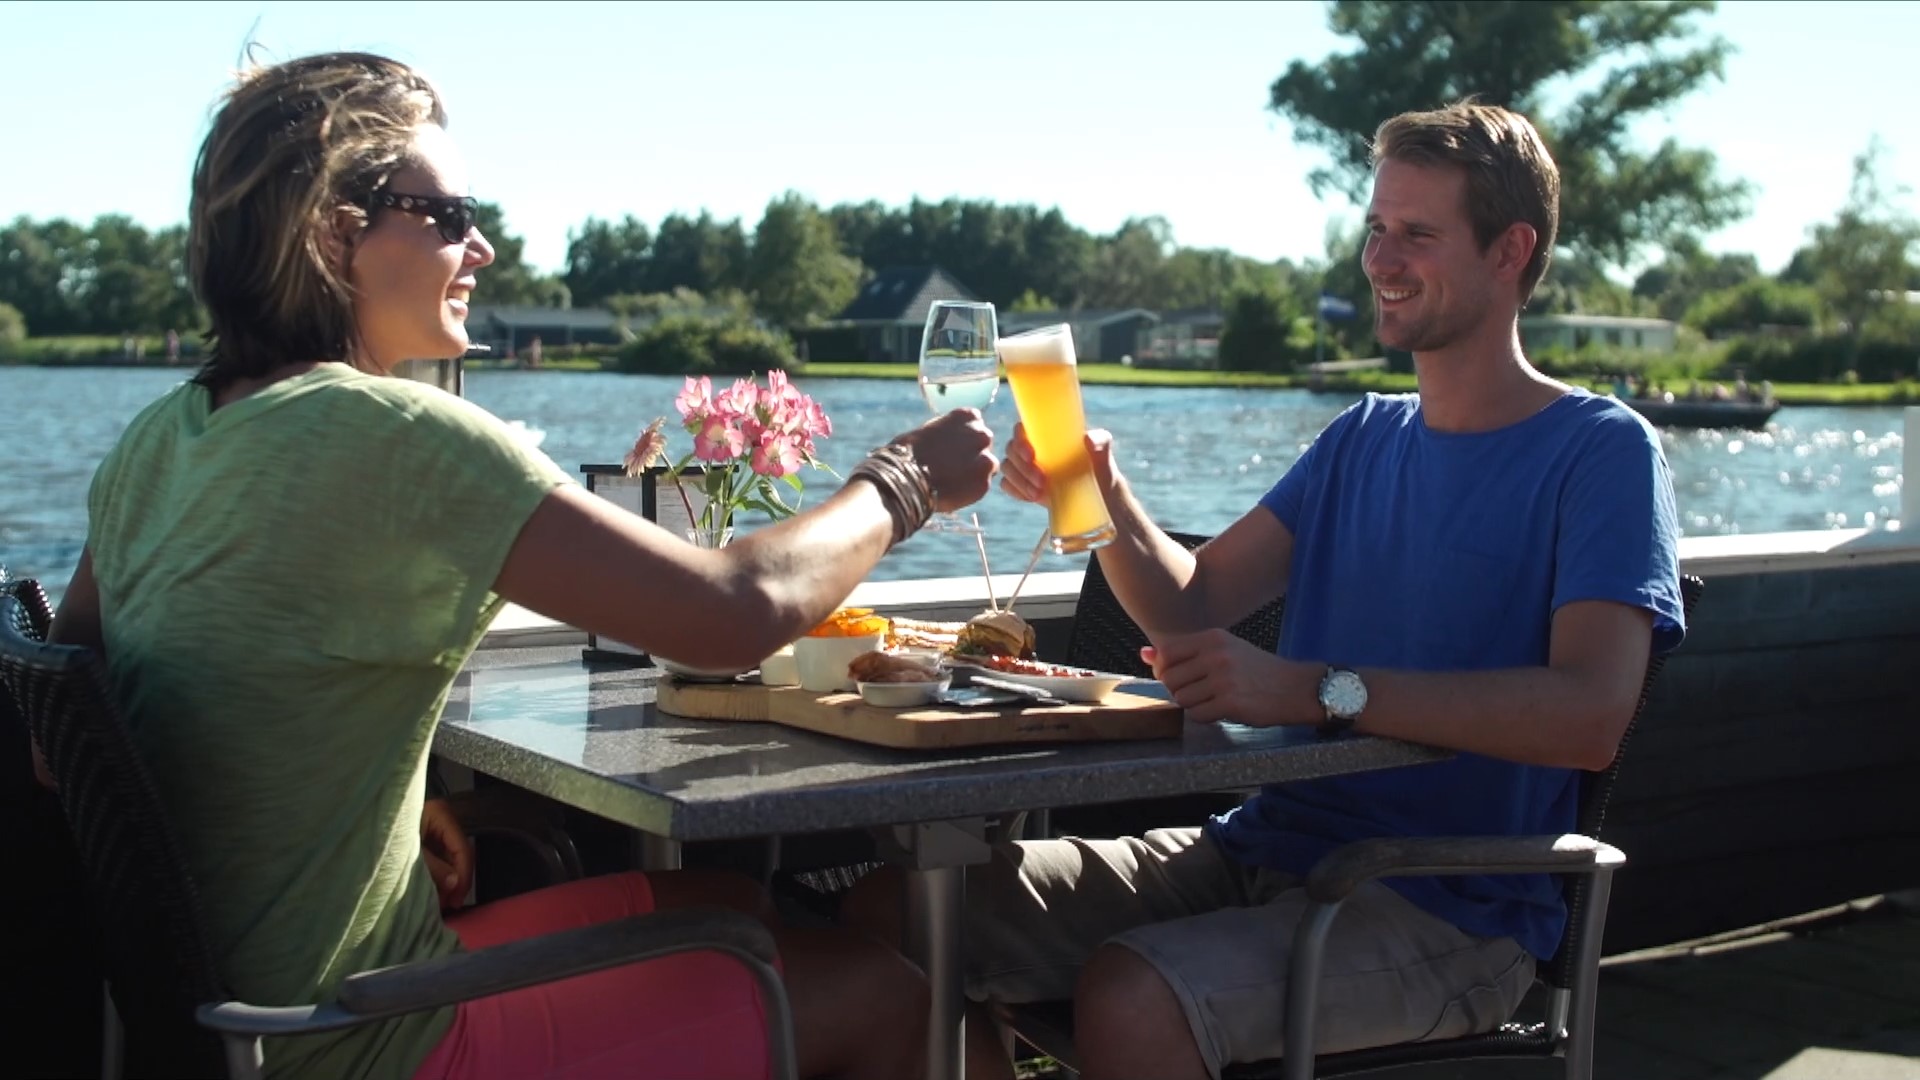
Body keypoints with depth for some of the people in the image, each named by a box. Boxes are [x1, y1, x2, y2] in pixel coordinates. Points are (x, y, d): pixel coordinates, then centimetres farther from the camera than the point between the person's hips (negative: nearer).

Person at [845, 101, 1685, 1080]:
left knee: (1127, 999, -34)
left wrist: (1316, 690, -29)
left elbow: (1590, 714, -21)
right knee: (892, 915, -8)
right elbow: (1193, 606, 8)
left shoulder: (1600, 451, -5)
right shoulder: (1363, 438, 17)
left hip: (1444, 908, -6)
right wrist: (1103, 497, -13)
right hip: (1260, 844, 7)